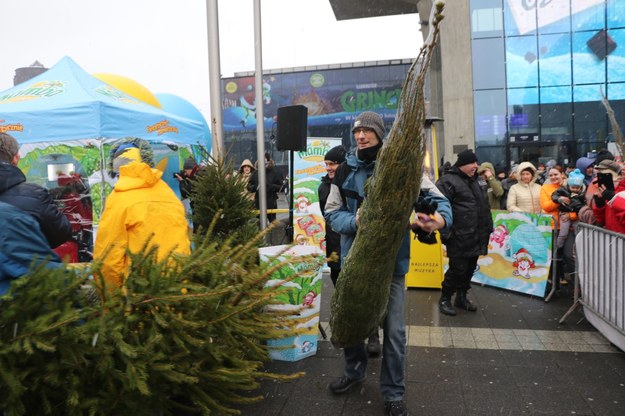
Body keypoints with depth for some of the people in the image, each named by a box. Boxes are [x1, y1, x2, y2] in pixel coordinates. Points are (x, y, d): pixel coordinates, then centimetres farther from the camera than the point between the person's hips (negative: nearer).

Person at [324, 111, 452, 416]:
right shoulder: (345, 170, 2)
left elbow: (438, 199, -6)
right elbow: (332, 212, 2)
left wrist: (440, 219, -29)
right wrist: (354, 221, -20)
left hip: (392, 260, -3)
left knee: (394, 330, 6)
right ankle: (354, 371, 44)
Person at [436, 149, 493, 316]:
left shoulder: (474, 181, 18)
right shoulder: (448, 181, -10)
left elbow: (483, 207, 27)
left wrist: (487, 229, 22)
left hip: (475, 237, 9)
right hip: (459, 238, -8)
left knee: (470, 269, 14)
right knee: (458, 269, -5)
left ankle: (462, 297, 29)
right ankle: (445, 299, 13)